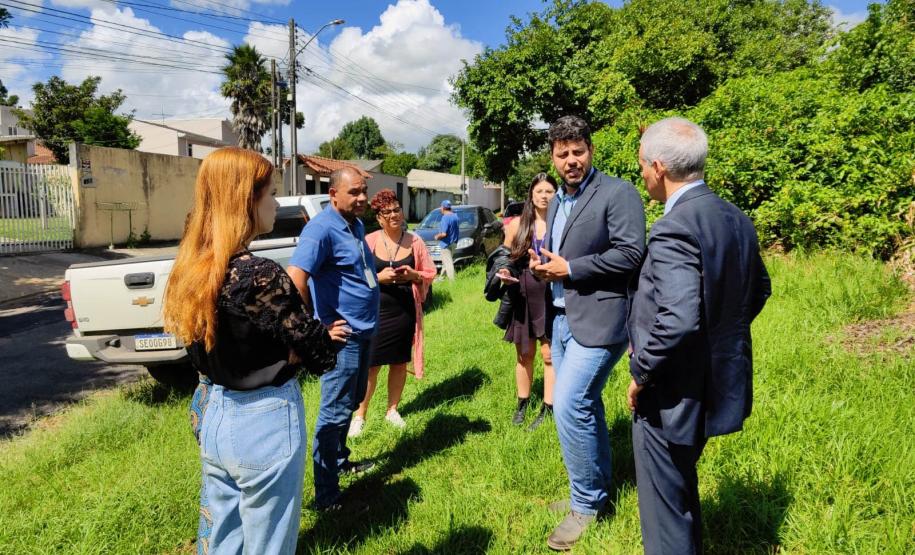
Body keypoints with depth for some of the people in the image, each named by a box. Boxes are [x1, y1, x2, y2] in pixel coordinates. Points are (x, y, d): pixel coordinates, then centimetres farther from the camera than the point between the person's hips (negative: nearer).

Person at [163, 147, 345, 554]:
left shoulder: (190, 268, -2)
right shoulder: (260, 275, -25)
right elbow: (321, 356, -18)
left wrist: (307, 336, 0)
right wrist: (319, 337, 3)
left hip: (212, 417, 7)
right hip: (263, 425, -7)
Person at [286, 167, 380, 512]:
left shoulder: (356, 224, 10)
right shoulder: (322, 228, -19)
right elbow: (295, 279, -32)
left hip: (363, 330, 10)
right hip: (343, 336, -10)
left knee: (352, 402, 22)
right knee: (335, 412, -1)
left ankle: (340, 461, 41)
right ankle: (327, 497, 9)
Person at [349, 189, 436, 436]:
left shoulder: (414, 241, 2)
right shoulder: (369, 241, -4)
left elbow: (430, 274, 7)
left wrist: (413, 275, -13)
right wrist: (379, 277, -19)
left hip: (405, 312, 3)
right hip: (375, 313, -2)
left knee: (399, 363, 12)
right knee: (370, 365, -1)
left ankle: (392, 410, 30)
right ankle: (359, 416, 14)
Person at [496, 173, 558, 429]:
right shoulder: (517, 224, 4)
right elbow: (504, 259, 12)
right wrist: (505, 274, -7)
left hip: (552, 298, -2)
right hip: (523, 298, 3)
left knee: (549, 354, 1)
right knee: (524, 354, 13)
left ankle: (547, 409, 12)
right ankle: (522, 404, 28)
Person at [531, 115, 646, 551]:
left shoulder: (617, 193, -10)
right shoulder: (557, 200, 16)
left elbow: (631, 253, -18)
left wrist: (569, 268, -17)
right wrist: (541, 263, 1)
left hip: (597, 319, -8)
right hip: (562, 318, 9)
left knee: (569, 407, -12)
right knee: (583, 406, 16)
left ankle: (586, 504, 8)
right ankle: (595, 491, 33)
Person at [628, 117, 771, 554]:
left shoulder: (673, 230, -24)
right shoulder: (737, 219, 3)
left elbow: (677, 321, -33)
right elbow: (759, 289, 15)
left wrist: (641, 376, -18)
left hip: (675, 394, -9)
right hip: (721, 384, 9)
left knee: (664, 509, 10)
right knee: (682, 485, 30)